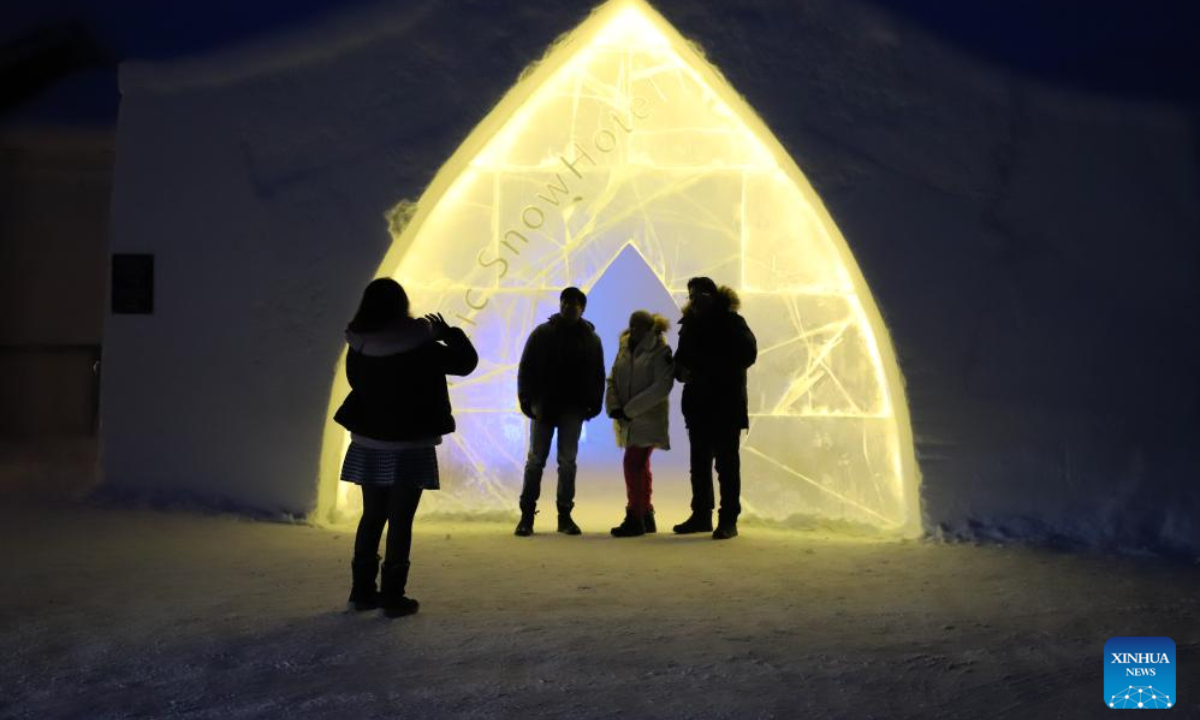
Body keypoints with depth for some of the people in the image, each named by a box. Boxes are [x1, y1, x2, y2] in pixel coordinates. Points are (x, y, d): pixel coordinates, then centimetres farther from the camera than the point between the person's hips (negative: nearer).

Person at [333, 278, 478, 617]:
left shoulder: (358, 349, -4)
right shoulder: (422, 347, -15)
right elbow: (467, 361, -5)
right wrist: (448, 332, 10)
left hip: (369, 444, 5)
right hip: (410, 446, -4)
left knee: (372, 516, 16)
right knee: (400, 521, 2)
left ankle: (363, 590, 22)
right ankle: (393, 595, 4)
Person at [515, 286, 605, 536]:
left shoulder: (590, 338, 6)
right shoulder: (542, 333, 0)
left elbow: (598, 376, 8)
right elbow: (525, 369, 0)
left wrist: (594, 404, -1)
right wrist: (526, 400, -8)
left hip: (572, 409, 1)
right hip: (543, 406, -1)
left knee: (568, 461, 4)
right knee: (535, 460, 2)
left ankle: (565, 515, 11)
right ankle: (527, 514, 7)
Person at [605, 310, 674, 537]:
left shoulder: (660, 351, -10)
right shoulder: (624, 348, 10)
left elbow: (661, 386, -19)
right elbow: (613, 378, 8)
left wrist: (630, 409, -20)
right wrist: (614, 406, -10)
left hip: (648, 418, -7)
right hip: (628, 419, 7)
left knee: (633, 464, -13)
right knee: (639, 467, 15)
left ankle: (634, 518, -5)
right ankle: (646, 516, 26)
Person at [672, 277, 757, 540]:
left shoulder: (731, 322, -4)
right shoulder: (690, 324, 12)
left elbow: (747, 354, -12)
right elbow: (681, 356, 18)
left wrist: (711, 370, -17)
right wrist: (680, 370, -5)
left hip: (725, 403, -6)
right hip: (697, 403, 6)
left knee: (726, 463, -3)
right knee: (699, 462, 11)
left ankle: (728, 520, 1)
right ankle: (701, 515, 20)